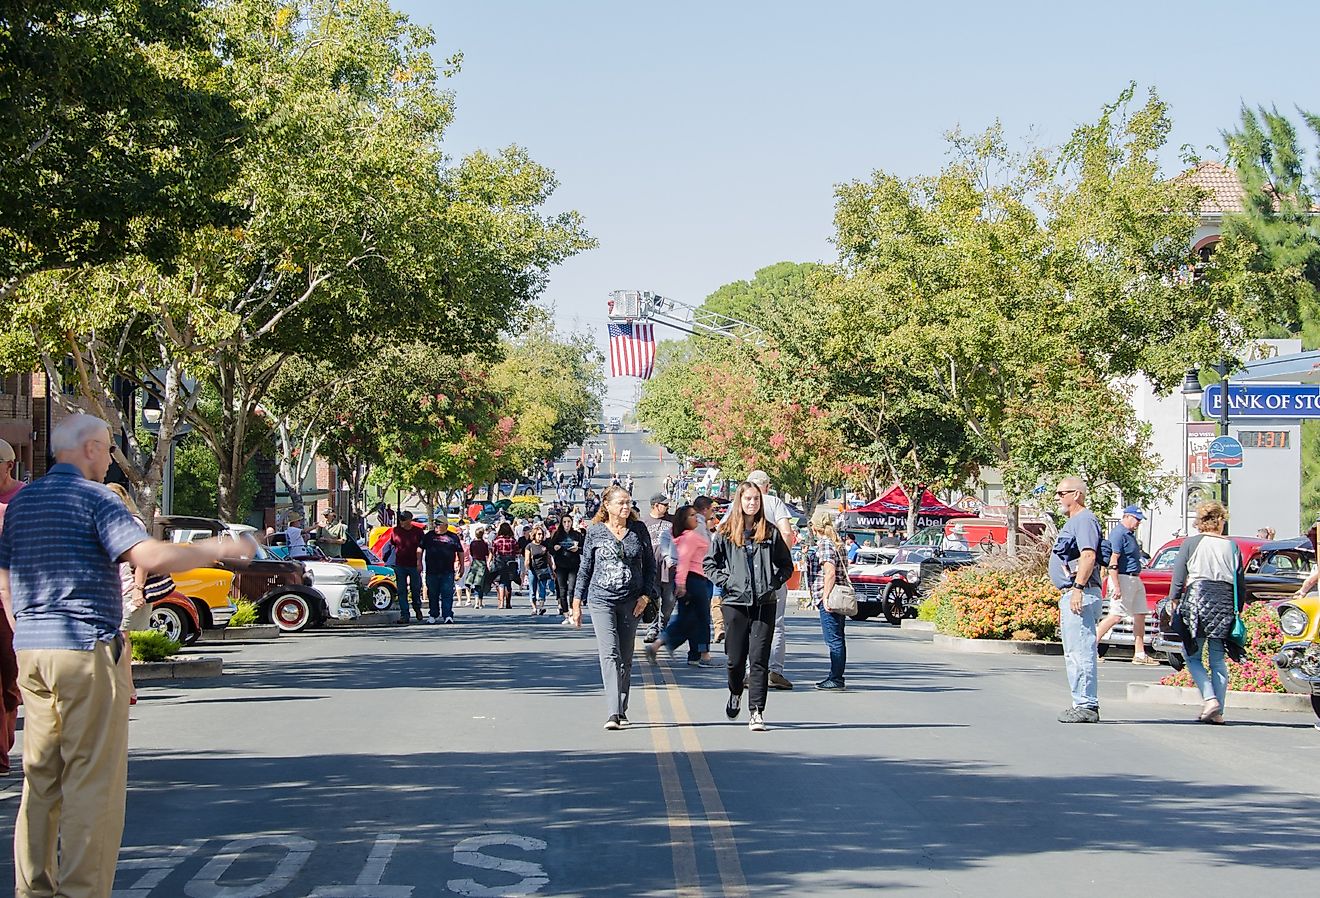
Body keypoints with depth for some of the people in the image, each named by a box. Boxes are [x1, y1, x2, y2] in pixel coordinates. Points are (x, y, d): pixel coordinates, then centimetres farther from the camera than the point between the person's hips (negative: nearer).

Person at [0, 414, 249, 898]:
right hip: (88, 647, -8)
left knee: (41, 775, 13)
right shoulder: (94, 498, -8)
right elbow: (151, 557, -21)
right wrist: (215, 549, -10)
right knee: (94, 779, -4)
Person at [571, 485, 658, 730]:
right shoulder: (595, 532, 2)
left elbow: (650, 565, 10)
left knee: (626, 658, 8)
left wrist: (646, 596, -1)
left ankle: (622, 711, 19)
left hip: (631, 601, 2)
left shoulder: (639, 530, 5)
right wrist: (577, 603, 8)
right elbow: (585, 569, 9)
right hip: (601, 599, -2)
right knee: (610, 655, -14)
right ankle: (613, 713, -21)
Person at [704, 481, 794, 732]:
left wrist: (774, 583, 0)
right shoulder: (724, 534, 4)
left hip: (765, 604, 0)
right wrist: (726, 582, -5)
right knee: (736, 659, 6)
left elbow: (786, 565, 14)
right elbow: (709, 565, 8)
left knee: (759, 659, -6)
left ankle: (757, 712, -6)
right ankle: (735, 694, 36)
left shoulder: (770, 532, 7)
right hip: (735, 603, 0)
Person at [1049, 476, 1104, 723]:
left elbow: (1088, 556, -23)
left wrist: (1078, 588, -29)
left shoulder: (1084, 520, -10)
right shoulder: (1073, 522, 23)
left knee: (1080, 652, -12)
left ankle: (1086, 706, -12)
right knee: (1074, 654, 13)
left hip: (1081, 595, -11)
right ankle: (1083, 703, 18)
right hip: (1070, 595, 11)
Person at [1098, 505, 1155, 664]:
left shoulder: (1129, 534, 16)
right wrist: (1116, 586, -25)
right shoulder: (1118, 533, -15)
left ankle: (1139, 654, 11)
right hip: (1123, 579, -10)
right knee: (1116, 616, -9)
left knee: (1140, 615, 8)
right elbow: (1113, 561, -20)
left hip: (1134, 580, 10)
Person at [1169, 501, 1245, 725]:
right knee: (1218, 660, 9)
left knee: (1192, 657, 6)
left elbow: (1178, 578, -1)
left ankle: (1210, 698, -13)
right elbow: (1241, 583, 9)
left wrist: (1175, 602, 5)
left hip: (1197, 598, -3)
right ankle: (1218, 711, 4)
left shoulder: (1191, 543, 2)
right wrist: (1237, 609, 17)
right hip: (1225, 603, 3)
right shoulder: (1232, 546, 9)